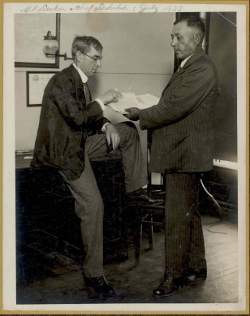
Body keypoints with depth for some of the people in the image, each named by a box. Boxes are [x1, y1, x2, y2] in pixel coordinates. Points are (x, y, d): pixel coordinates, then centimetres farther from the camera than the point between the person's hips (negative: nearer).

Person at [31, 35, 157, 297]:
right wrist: (103, 100, -19)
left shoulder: (81, 82, 11)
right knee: (93, 204, -17)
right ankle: (93, 274, -5)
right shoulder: (61, 82, -18)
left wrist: (105, 126, -4)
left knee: (128, 130, 8)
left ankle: (135, 188, 17)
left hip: (81, 142, 9)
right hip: (64, 151, -9)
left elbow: (87, 117, 15)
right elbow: (77, 117, -26)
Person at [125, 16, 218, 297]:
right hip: (181, 154, 10)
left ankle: (174, 275, 11)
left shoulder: (201, 69, -17)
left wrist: (141, 116, -10)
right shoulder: (188, 67, 17)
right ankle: (196, 266, 32)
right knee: (189, 212, 18)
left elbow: (174, 107, -22)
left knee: (178, 216, -2)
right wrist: (146, 113, 0)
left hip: (185, 155, -10)